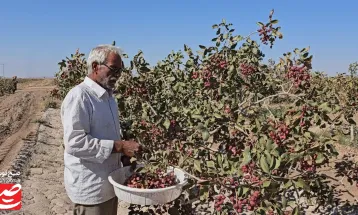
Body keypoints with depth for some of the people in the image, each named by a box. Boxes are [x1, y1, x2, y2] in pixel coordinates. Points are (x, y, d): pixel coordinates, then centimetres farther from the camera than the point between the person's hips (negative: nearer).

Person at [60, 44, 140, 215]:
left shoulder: (108, 96, 11)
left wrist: (126, 147, 6)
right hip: (90, 188, -9)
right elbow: (75, 142, -27)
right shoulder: (79, 96, -19)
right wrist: (119, 146, -28)